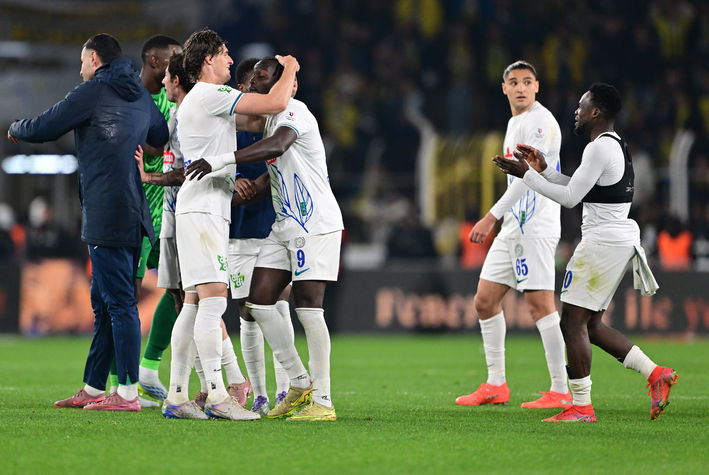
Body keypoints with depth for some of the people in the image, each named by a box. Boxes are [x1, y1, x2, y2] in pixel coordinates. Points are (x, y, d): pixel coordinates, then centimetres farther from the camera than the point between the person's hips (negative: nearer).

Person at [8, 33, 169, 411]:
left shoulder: (93, 92, -7)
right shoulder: (141, 96, 16)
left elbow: (43, 128, -4)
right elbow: (162, 138, 27)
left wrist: (15, 129, 17)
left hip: (106, 217, -8)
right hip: (133, 216, 8)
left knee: (119, 302, -9)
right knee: (105, 303, 13)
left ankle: (128, 392, -11)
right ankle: (93, 388, 17)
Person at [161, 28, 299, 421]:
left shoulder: (198, 100, 23)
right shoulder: (210, 95, -9)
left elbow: (257, 122, 28)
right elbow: (273, 104, -13)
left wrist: (286, 84, 16)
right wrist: (289, 69, 6)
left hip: (197, 208, 11)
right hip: (203, 208, -11)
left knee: (194, 303, 6)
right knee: (213, 299, -15)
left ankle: (176, 396, 3)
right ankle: (217, 396, -20)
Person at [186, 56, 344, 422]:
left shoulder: (293, 111, -12)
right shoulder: (270, 117, 17)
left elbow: (277, 147, -34)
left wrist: (220, 160, -41)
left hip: (316, 223, -9)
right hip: (285, 225, 9)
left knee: (308, 306, -11)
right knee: (259, 301, 2)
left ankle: (322, 400, -6)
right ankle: (299, 383, 12)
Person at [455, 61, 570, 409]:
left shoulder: (541, 121, -11)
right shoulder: (515, 123, 19)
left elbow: (526, 177, -19)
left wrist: (491, 217, -22)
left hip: (536, 224, -10)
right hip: (513, 225, 10)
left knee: (540, 304, -12)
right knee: (485, 300, 9)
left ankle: (561, 391, -11)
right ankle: (496, 385, 15)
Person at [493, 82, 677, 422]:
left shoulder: (599, 148, -15)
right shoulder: (617, 146, 17)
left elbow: (570, 197, -15)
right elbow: (584, 190, 24)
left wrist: (526, 175, -9)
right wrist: (543, 170, 20)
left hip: (602, 242, -10)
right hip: (621, 241, 10)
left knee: (573, 320, -6)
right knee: (590, 324, 14)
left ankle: (581, 407, -6)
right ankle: (655, 373, 9)